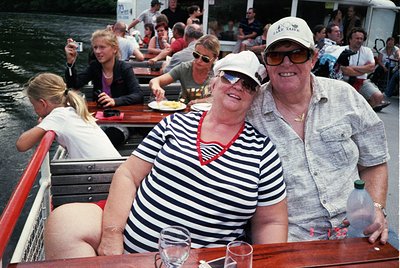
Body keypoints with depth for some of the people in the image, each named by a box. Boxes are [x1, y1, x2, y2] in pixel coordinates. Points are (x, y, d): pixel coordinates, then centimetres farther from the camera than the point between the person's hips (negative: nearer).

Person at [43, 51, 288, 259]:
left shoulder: (262, 149, 2)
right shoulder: (175, 124, 6)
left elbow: (271, 222, 7)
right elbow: (128, 175, 2)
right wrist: (112, 235, -10)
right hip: (127, 238, 3)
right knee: (64, 219, -19)